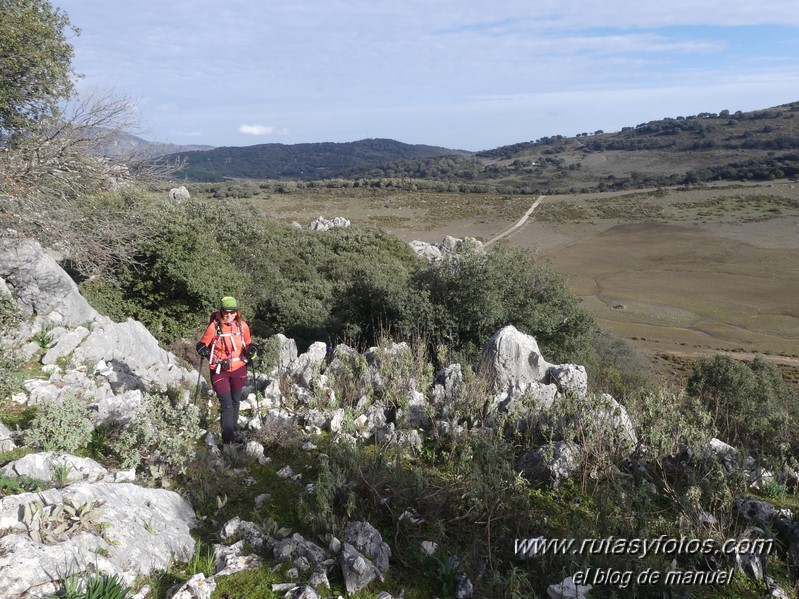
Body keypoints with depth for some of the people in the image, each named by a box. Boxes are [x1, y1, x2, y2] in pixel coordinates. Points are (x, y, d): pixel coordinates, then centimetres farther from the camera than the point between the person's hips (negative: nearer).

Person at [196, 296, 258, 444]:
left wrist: (252, 349, -10)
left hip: (238, 369, 3)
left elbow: (247, 344, 11)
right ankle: (228, 439, -5)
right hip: (219, 371, -3)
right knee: (226, 404, -10)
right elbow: (203, 343, -1)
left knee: (235, 402, 19)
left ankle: (234, 431, 40)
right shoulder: (214, 326, -13)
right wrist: (202, 349, -23)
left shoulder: (242, 326, -5)